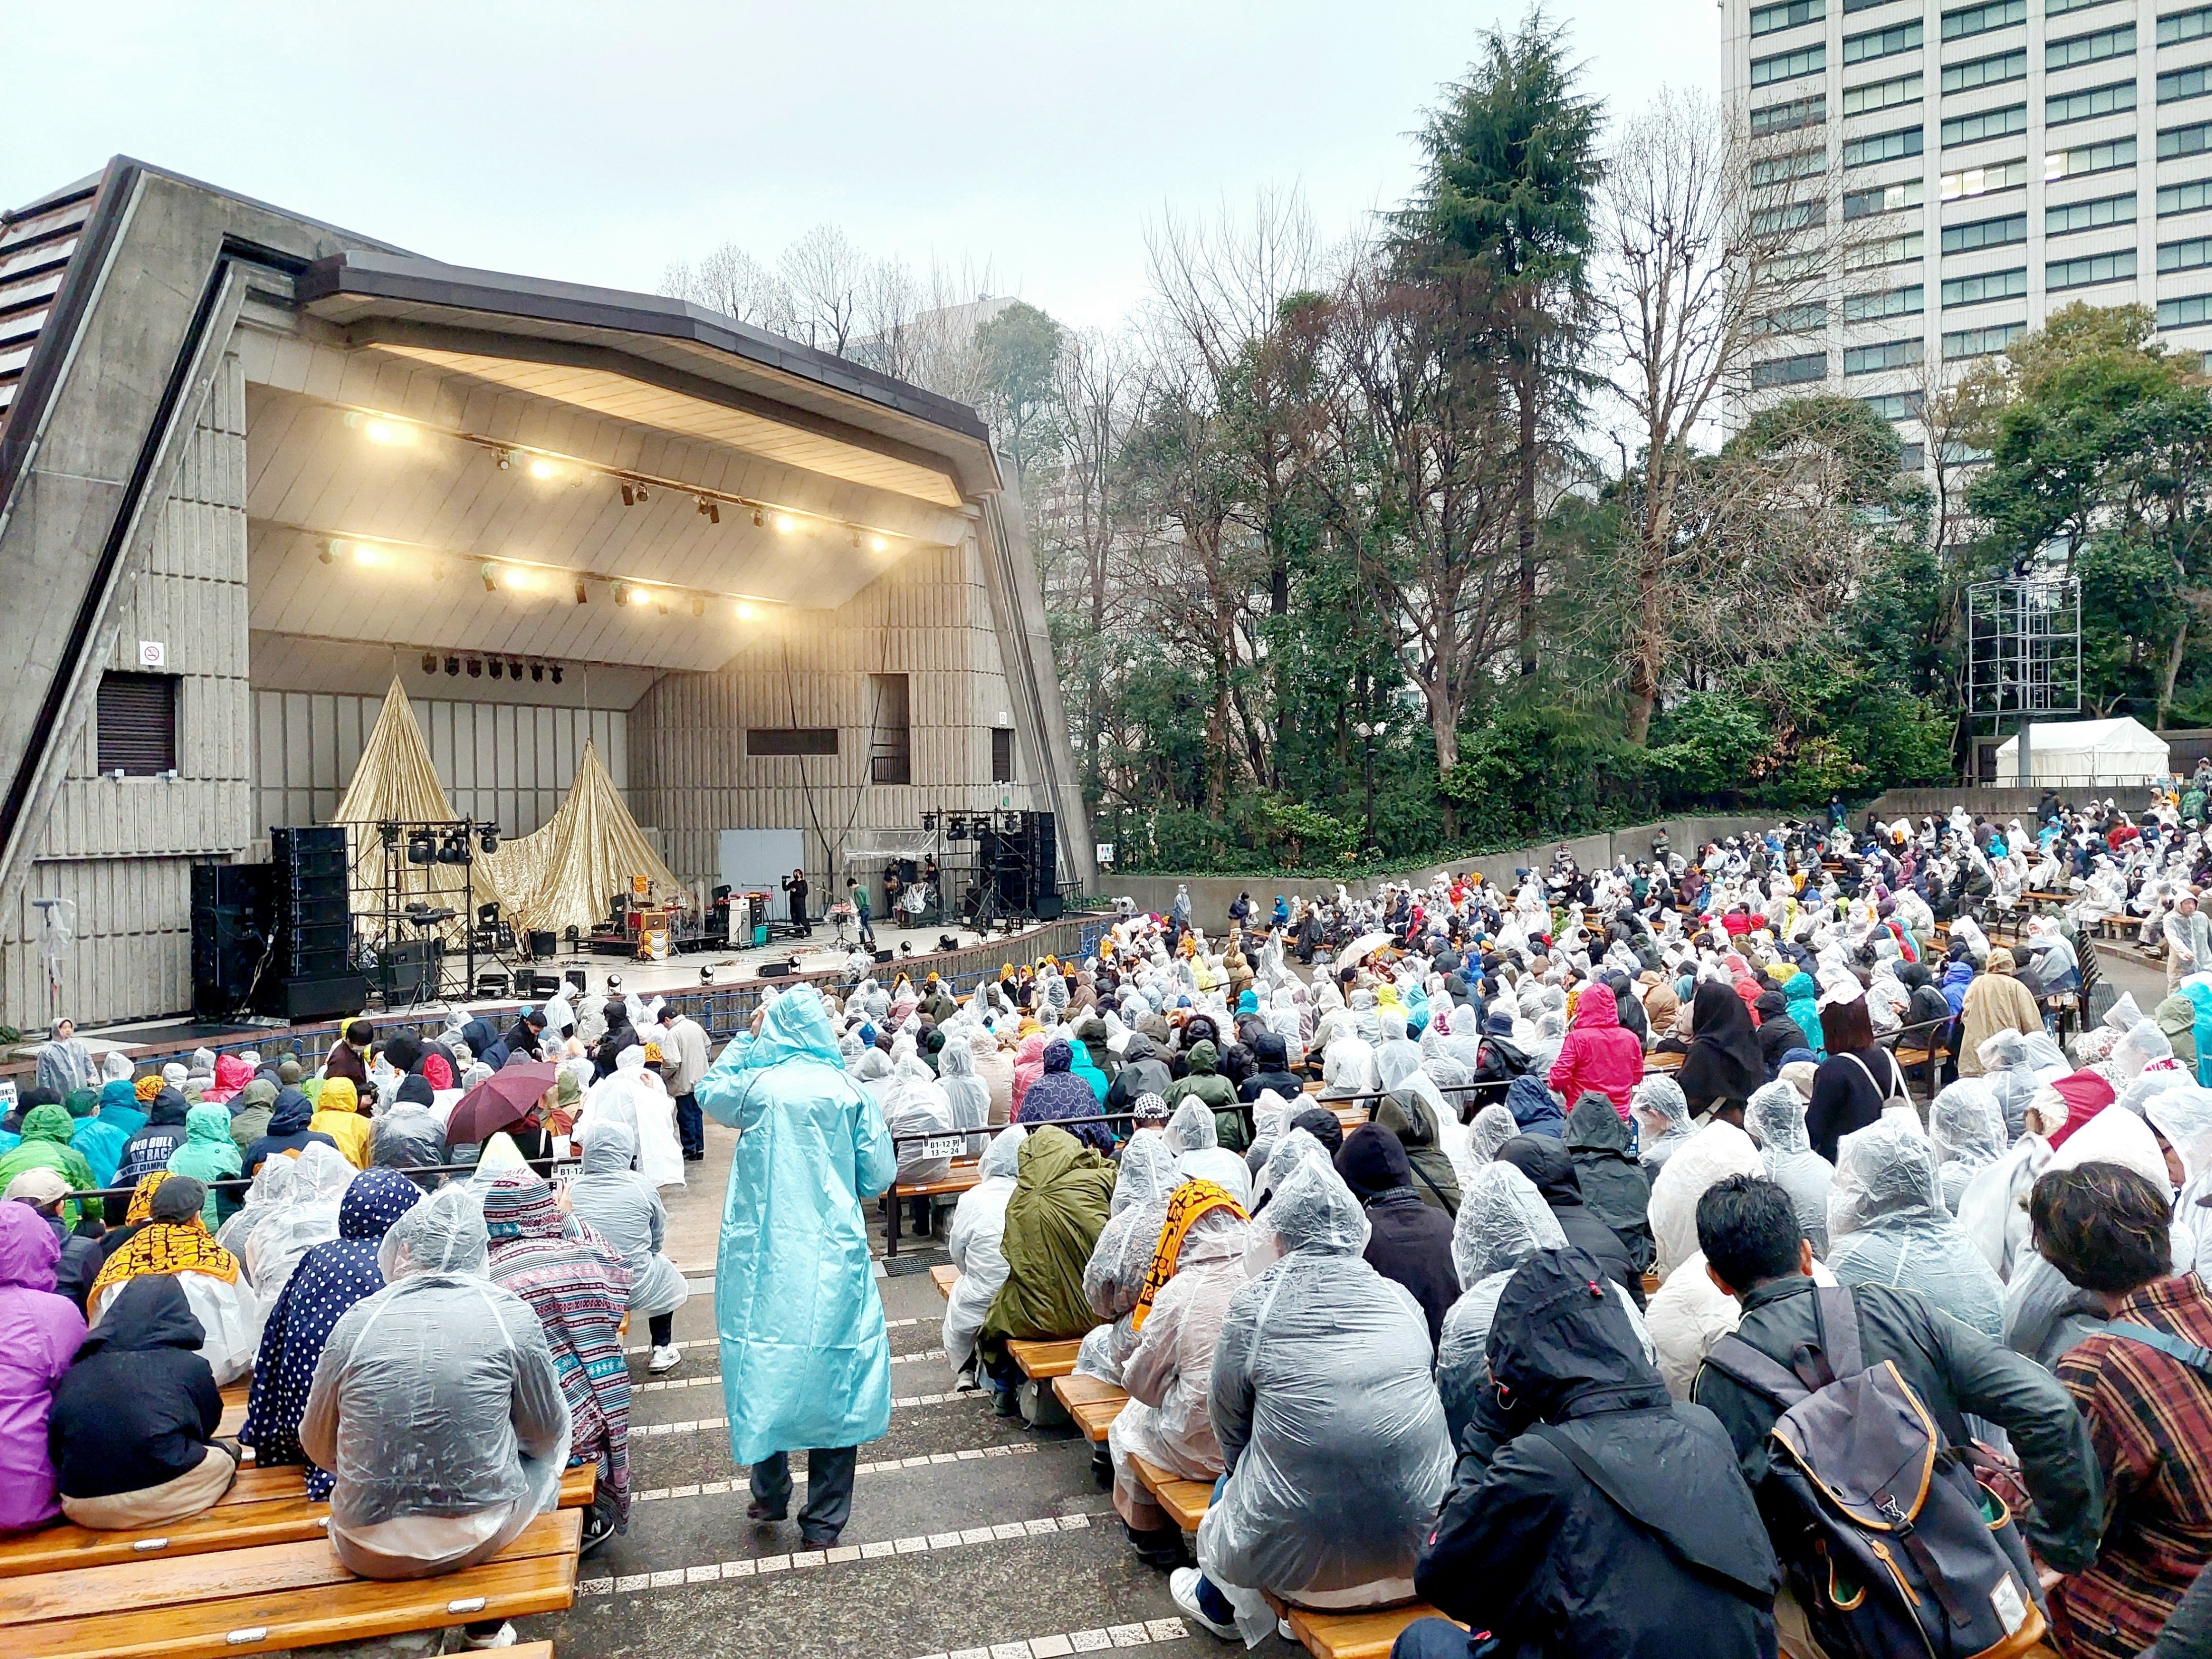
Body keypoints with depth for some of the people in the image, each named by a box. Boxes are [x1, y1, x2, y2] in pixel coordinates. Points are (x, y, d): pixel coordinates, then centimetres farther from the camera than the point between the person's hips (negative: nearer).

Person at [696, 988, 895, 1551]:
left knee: (764, 1371, 16)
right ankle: (824, 1518, 13)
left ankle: (770, 1494, 31)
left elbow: (708, 1094, 18)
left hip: (763, 1258, 1)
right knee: (832, 1375, 7)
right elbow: (879, 1176, 0)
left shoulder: (757, 1086, -5)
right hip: (834, 1259, 0)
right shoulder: (849, 1092, -4)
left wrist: (746, 1040, 19)